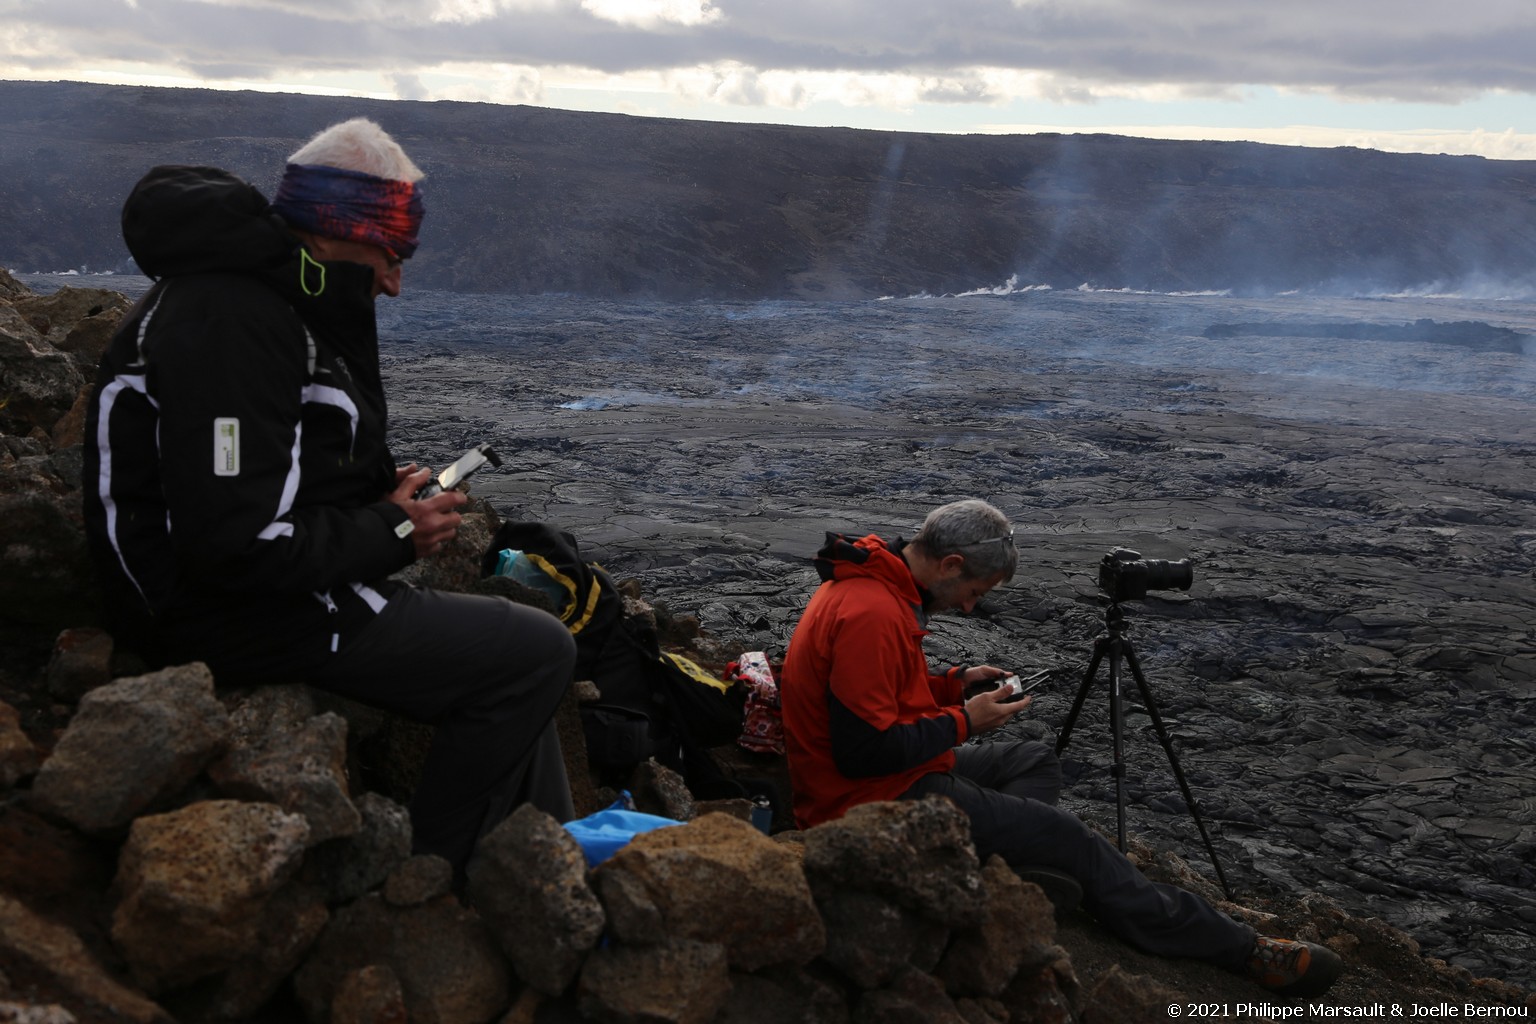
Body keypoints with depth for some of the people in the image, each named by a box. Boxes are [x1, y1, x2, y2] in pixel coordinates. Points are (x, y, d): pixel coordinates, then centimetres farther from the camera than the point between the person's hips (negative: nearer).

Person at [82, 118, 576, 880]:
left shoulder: (262, 296, 12)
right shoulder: (230, 324, -23)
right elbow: (238, 542, -29)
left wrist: (383, 495, 4)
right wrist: (391, 532, -15)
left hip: (290, 590, 11)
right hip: (248, 623, -11)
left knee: (512, 655, 17)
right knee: (538, 653, -14)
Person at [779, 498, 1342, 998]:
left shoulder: (867, 583, 7)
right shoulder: (871, 614, -26)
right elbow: (864, 750, -27)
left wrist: (954, 683, 6)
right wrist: (963, 721, -15)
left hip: (897, 773, 11)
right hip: (878, 801, -11)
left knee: (1034, 762, 20)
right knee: (1065, 836, -10)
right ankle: (1242, 950, -2)